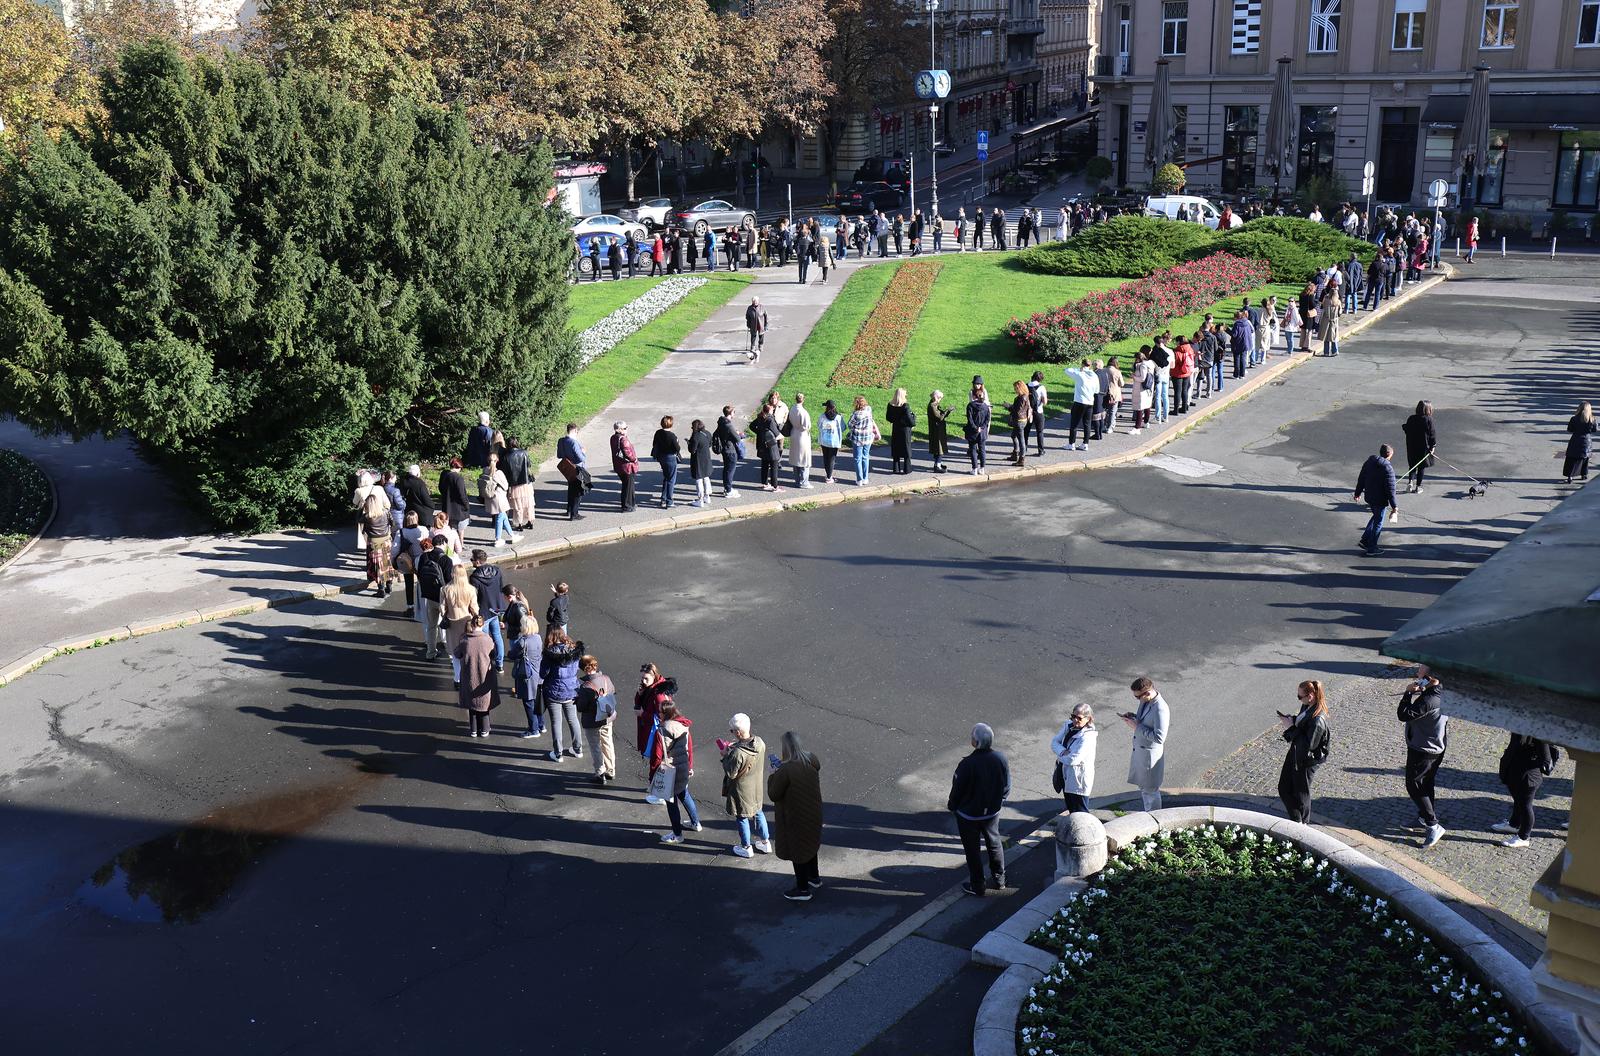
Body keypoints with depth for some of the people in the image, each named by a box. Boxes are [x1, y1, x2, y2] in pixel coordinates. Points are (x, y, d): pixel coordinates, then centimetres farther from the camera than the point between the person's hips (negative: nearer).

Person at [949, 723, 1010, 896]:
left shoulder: (967, 764, -30)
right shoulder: (1001, 759, -15)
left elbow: (957, 789, -18)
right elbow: (1007, 786, -1)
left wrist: (952, 806, 2)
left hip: (969, 815, -5)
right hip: (992, 812, 5)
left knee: (972, 850, 13)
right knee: (994, 844, 25)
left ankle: (977, 886, 26)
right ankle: (1000, 880, 40)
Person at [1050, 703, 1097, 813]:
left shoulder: (1088, 736, -24)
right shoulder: (1068, 726, 0)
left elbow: (1074, 759, -28)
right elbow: (1054, 743, 1)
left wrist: (1059, 755, -10)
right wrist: (1063, 751, -20)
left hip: (1078, 778, -8)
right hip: (1066, 776, 8)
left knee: (1080, 813, 2)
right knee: (1071, 809, 24)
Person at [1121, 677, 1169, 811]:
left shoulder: (1160, 710, -29)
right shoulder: (1146, 701, -2)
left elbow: (1159, 738, -30)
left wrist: (1137, 727, -25)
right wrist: (1133, 716, -3)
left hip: (1150, 754, -9)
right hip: (1139, 750, 9)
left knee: (1150, 790, 8)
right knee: (1142, 785, 23)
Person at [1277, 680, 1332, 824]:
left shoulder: (1318, 720, -32)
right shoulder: (1307, 706, -5)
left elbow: (1308, 745, -30)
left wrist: (1291, 728, -26)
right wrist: (1289, 719, -5)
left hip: (1306, 761, -9)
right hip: (1295, 753, 9)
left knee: (1301, 793, 13)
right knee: (1284, 789, 19)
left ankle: (1301, 823, 36)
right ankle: (1295, 819, 38)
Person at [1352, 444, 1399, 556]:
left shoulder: (1368, 463, 2)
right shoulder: (1388, 468, -20)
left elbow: (1361, 479, 12)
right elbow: (1390, 489, -20)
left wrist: (1358, 493, 27)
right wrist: (1394, 506, -16)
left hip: (1369, 497, 7)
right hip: (1380, 500, -7)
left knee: (1376, 517, 27)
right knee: (1378, 523, 6)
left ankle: (1365, 540, 25)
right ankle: (1371, 548, 13)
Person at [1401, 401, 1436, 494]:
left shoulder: (1411, 419, -3)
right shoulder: (1429, 420, -12)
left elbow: (1407, 431, 3)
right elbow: (1431, 434, -9)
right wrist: (1432, 446, -3)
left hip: (1412, 446, 3)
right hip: (1424, 447, -3)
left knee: (1413, 465, 16)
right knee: (1422, 466, 9)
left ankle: (1410, 481, -4)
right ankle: (1418, 486, 10)